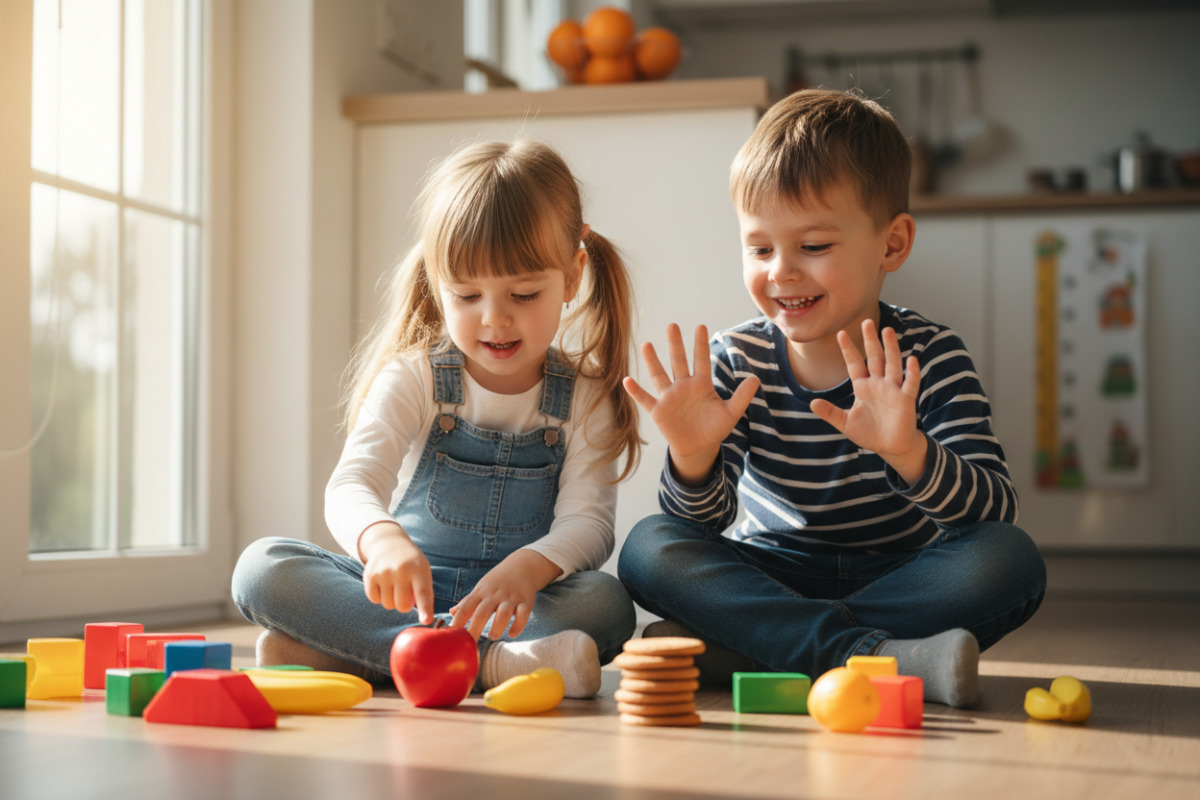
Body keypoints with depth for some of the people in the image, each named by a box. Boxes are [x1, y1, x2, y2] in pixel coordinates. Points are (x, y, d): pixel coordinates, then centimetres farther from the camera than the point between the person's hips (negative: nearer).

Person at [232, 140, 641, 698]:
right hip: (406, 594, 1)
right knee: (262, 567, -23)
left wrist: (529, 567, -36)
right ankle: (490, 660, -36)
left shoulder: (585, 398, 0)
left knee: (606, 602, -32)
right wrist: (382, 538, -42)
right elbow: (352, 484, -16)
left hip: (511, 604, 0)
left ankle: (344, 653, -32)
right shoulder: (413, 379, -1)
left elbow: (586, 520, -11)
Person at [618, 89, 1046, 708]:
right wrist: (693, 458, -34)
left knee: (1010, 560, -29)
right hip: (772, 578, 2)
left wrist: (908, 454, -43)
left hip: (898, 577, -1)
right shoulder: (735, 362, -7)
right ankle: (884, 657, -34)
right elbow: (705, 521, -12)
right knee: (649, 548, -22)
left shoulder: (929, 359, -12)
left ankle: (744, 646, -28)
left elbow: (995, 511, -23)